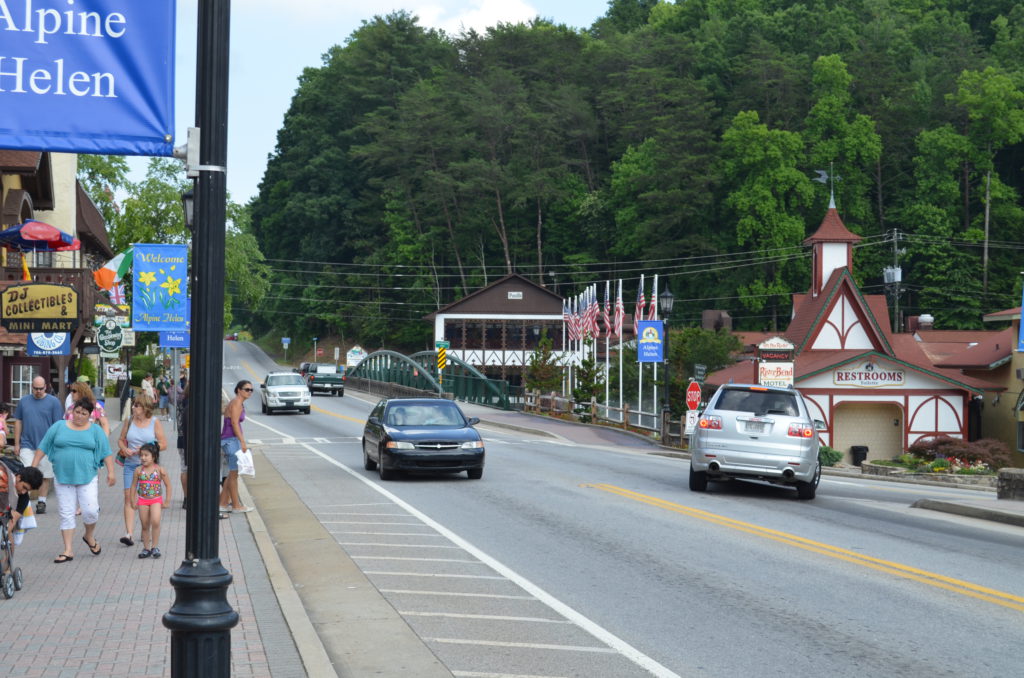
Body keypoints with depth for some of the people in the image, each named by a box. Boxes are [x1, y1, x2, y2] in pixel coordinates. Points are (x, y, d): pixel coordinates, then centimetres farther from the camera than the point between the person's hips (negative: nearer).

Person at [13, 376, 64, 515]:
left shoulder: (53, 402, -1)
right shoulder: (23, 401, 7)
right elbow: (18, 422, 11)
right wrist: (17, 444, 8)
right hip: (27, 445, 1)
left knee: (45, 477, 7)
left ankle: (41, 502, 19)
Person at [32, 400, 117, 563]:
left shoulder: (95, 431, 5)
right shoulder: (59, 427, 6)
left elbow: (106, 453, 2)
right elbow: (43, 447, 8)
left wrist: (111, 472, -7)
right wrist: (33, 466, 3)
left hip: (87, 477, -1)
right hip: (63, 478, 1)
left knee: (90, 510, -8)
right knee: (66, 514, 2)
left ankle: (89, 537, 23)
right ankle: (68, 551, 8)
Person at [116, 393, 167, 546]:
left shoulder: (155, 422, -2)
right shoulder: (129, 421, 7)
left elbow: (163, 444, -3)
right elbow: (121, 440, 16)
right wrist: (125, 449, -5)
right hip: (130, 464, 2)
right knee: (129, 496, -10)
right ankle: (129, 533, -14)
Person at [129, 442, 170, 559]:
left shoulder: (159, 470, -6)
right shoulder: (138, 470, -1)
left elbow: (168, 485, 2)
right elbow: (134, 485, 8)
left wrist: (167, 501, 1)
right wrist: (133, 500, 5)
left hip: (156, 500, -2)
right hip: (142, 500, 3)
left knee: (155, 521, -20)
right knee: (145, 525, 7)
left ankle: (155, 546, -9)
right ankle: (146, 548, 18)